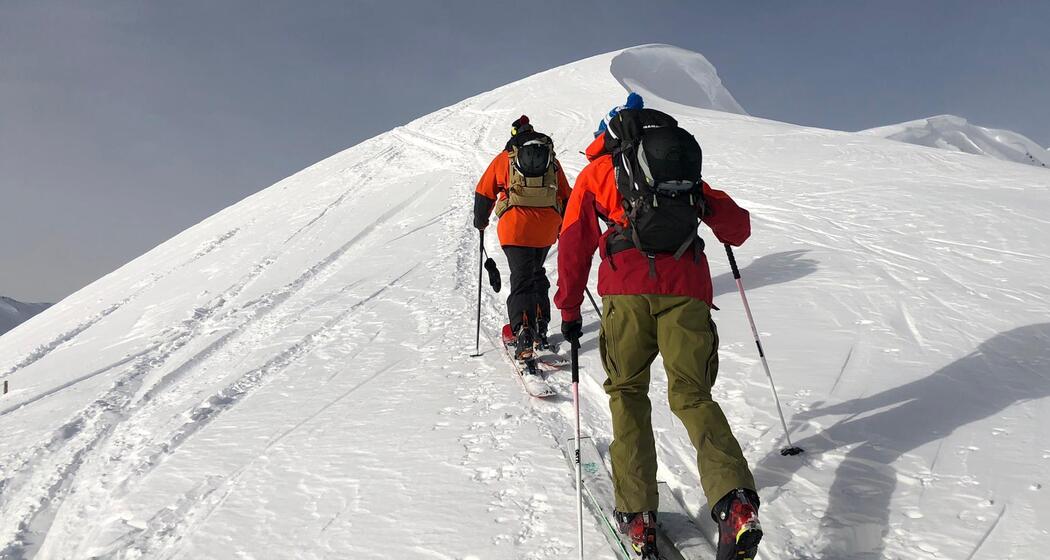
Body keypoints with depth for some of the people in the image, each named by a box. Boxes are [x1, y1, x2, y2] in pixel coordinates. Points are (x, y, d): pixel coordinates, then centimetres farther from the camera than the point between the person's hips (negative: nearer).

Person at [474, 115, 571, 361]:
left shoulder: (504, 158, 13)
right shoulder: (552, 160, 19)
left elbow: (484, 192, 14)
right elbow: (566, 196, 22)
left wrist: (480, 220, 28)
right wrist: (565, 225, 34)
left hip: (516, 227, -3)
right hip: (547, 229, 3)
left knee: (521, 278, -3)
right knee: (537, 274, 20)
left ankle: (523, 334, -19)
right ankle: (539, 330, 19)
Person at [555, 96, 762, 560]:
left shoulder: (595, 173, 21)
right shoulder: (688, 173, 26)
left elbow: (574, 245, 12)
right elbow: (738, 229, 25)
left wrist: (568, 309, 15)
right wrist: (710, 208, 46)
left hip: (628, 292, -2)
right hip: (687, 291, 2)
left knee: (627, 391, 13)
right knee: (692, 394, 7)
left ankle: (637, 513, 6)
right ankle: (734, 499, -15)